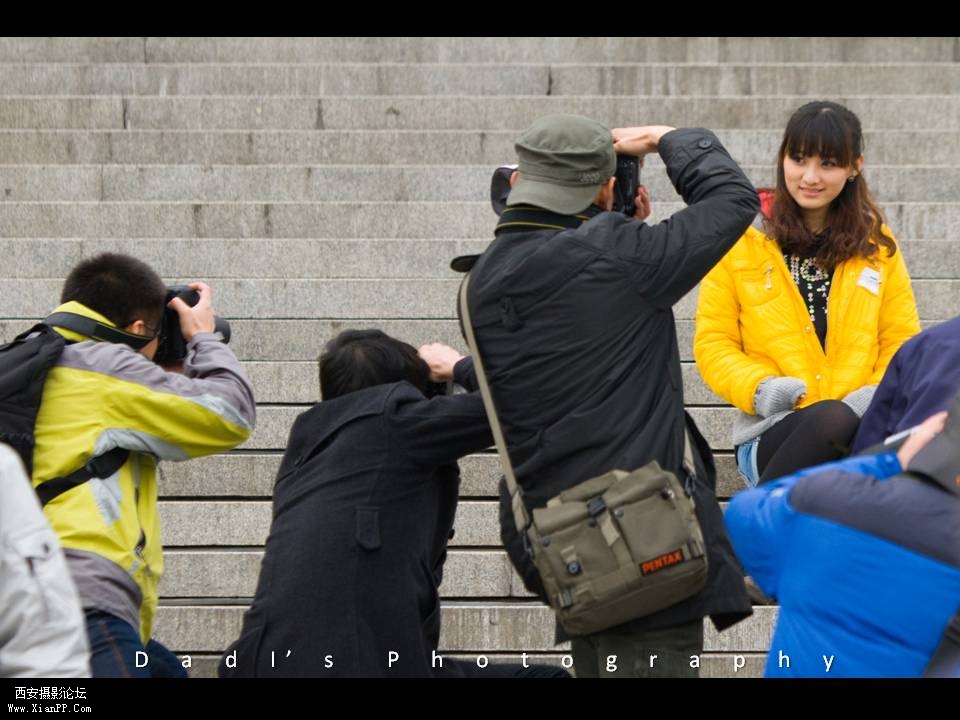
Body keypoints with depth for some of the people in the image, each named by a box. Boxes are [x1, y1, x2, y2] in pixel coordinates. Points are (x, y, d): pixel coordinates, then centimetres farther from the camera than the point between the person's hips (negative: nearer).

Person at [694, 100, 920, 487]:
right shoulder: (741, 241, 6)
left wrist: (879, 393, -6)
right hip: (772, 432, -2)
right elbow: (713, 343, 8)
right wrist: (758, 387, -12)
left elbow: (901, 341, 15)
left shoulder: (877, 246, 15)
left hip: (864, 425, 2)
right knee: (833, 419, -38)